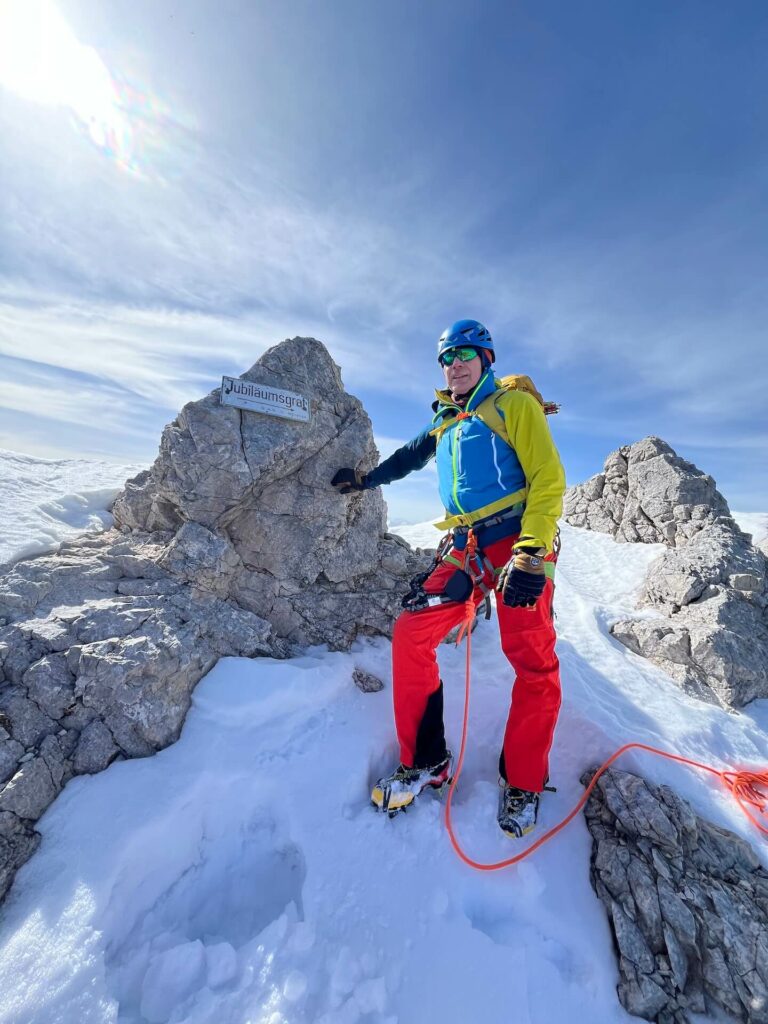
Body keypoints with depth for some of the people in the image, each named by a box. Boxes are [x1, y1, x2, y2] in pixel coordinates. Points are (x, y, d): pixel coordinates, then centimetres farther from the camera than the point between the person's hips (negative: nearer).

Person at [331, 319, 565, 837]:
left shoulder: (514, 404, 4)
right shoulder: (445, 424, 21)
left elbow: (548, 479, -6)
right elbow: (408, 457, 35)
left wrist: (530, 555, -17)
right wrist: (364, 478, 38)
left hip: (519, 542, -4)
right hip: (465, 549, 5)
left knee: (533, 662, -5)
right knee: (410, 634, -5)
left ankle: (522, 785, 22)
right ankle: (426, 763, 14)